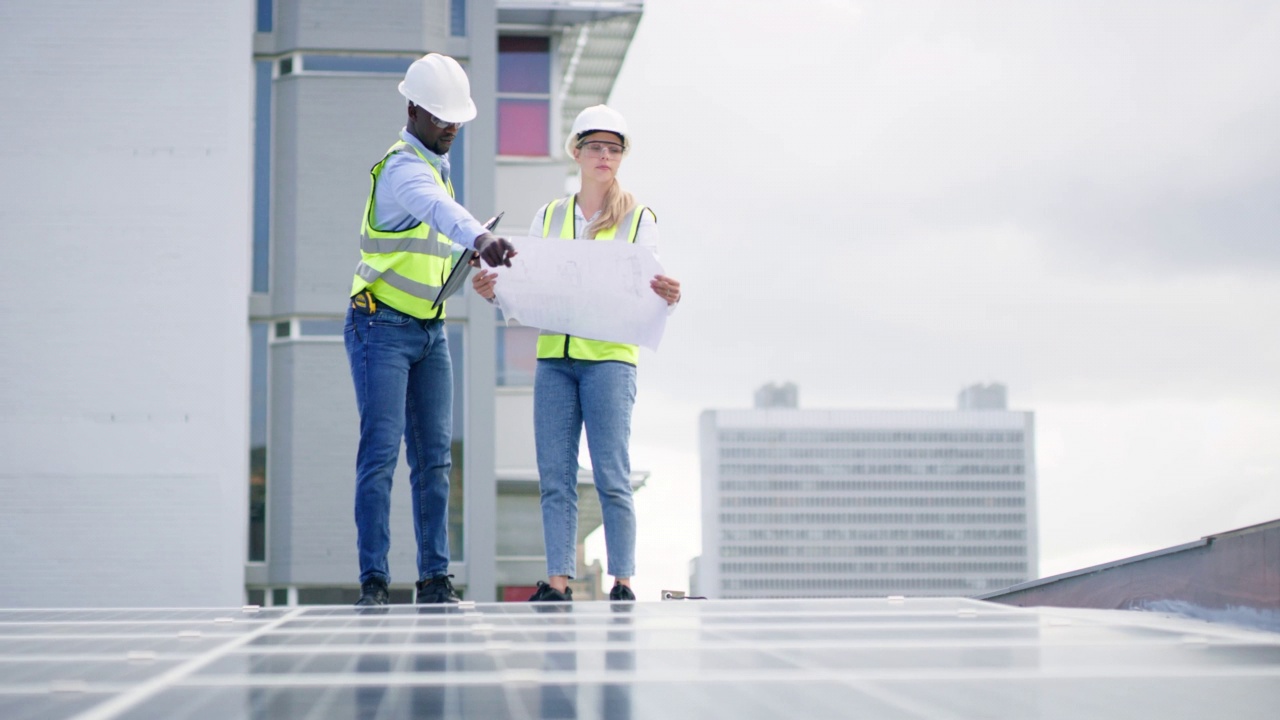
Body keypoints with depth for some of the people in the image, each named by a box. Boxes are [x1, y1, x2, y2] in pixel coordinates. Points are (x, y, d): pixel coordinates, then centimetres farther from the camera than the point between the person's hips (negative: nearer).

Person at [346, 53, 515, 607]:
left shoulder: (434, 166, 15)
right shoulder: (403, 169, -16)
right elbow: (438, 208, -40)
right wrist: (480, 239, -59)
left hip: (429, 331, 8)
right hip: (382, 328, -8)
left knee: (434, 454, 3)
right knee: (381, 450, -11)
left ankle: (435, 578, 6)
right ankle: (373, 580, -8)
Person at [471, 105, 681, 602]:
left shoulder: (639, 219, 7)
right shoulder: (548, 217, 16)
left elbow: (651, 293, 0)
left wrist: (668, 297, -23)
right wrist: (494, 292, -7)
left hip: (610, 356, -3)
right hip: (554, 356, 3)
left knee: (612, 477, -7)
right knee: (555, 476, -1)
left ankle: (622, 581, -2)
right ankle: (558, 579, 1)